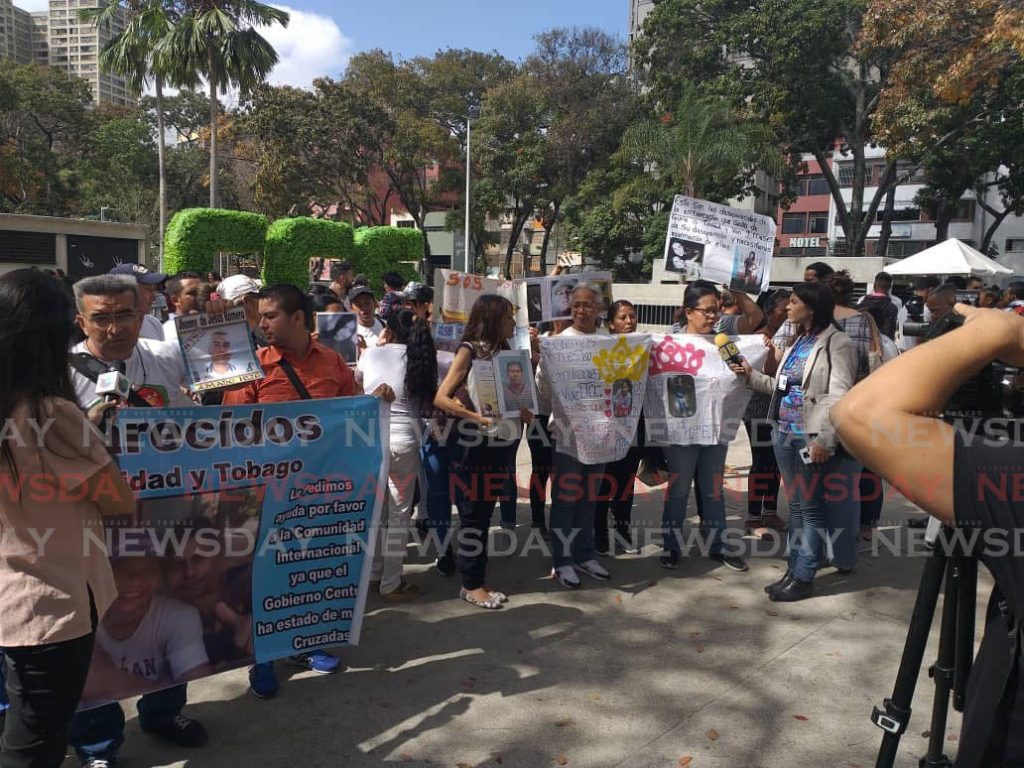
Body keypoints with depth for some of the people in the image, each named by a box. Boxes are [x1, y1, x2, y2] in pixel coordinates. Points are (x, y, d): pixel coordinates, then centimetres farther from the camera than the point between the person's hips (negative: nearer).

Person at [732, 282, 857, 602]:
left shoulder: (837, 343, -10)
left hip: (812, 438, -8)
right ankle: (794, 570, 24)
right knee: (795, 505, 15)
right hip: (785, 434, 8)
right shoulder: (797, 342, 16)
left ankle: (804, 578, 10)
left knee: (811, 507, 2)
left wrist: (825, 440, -24)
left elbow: (839, 396, -18)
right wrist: (752, 376, 11)